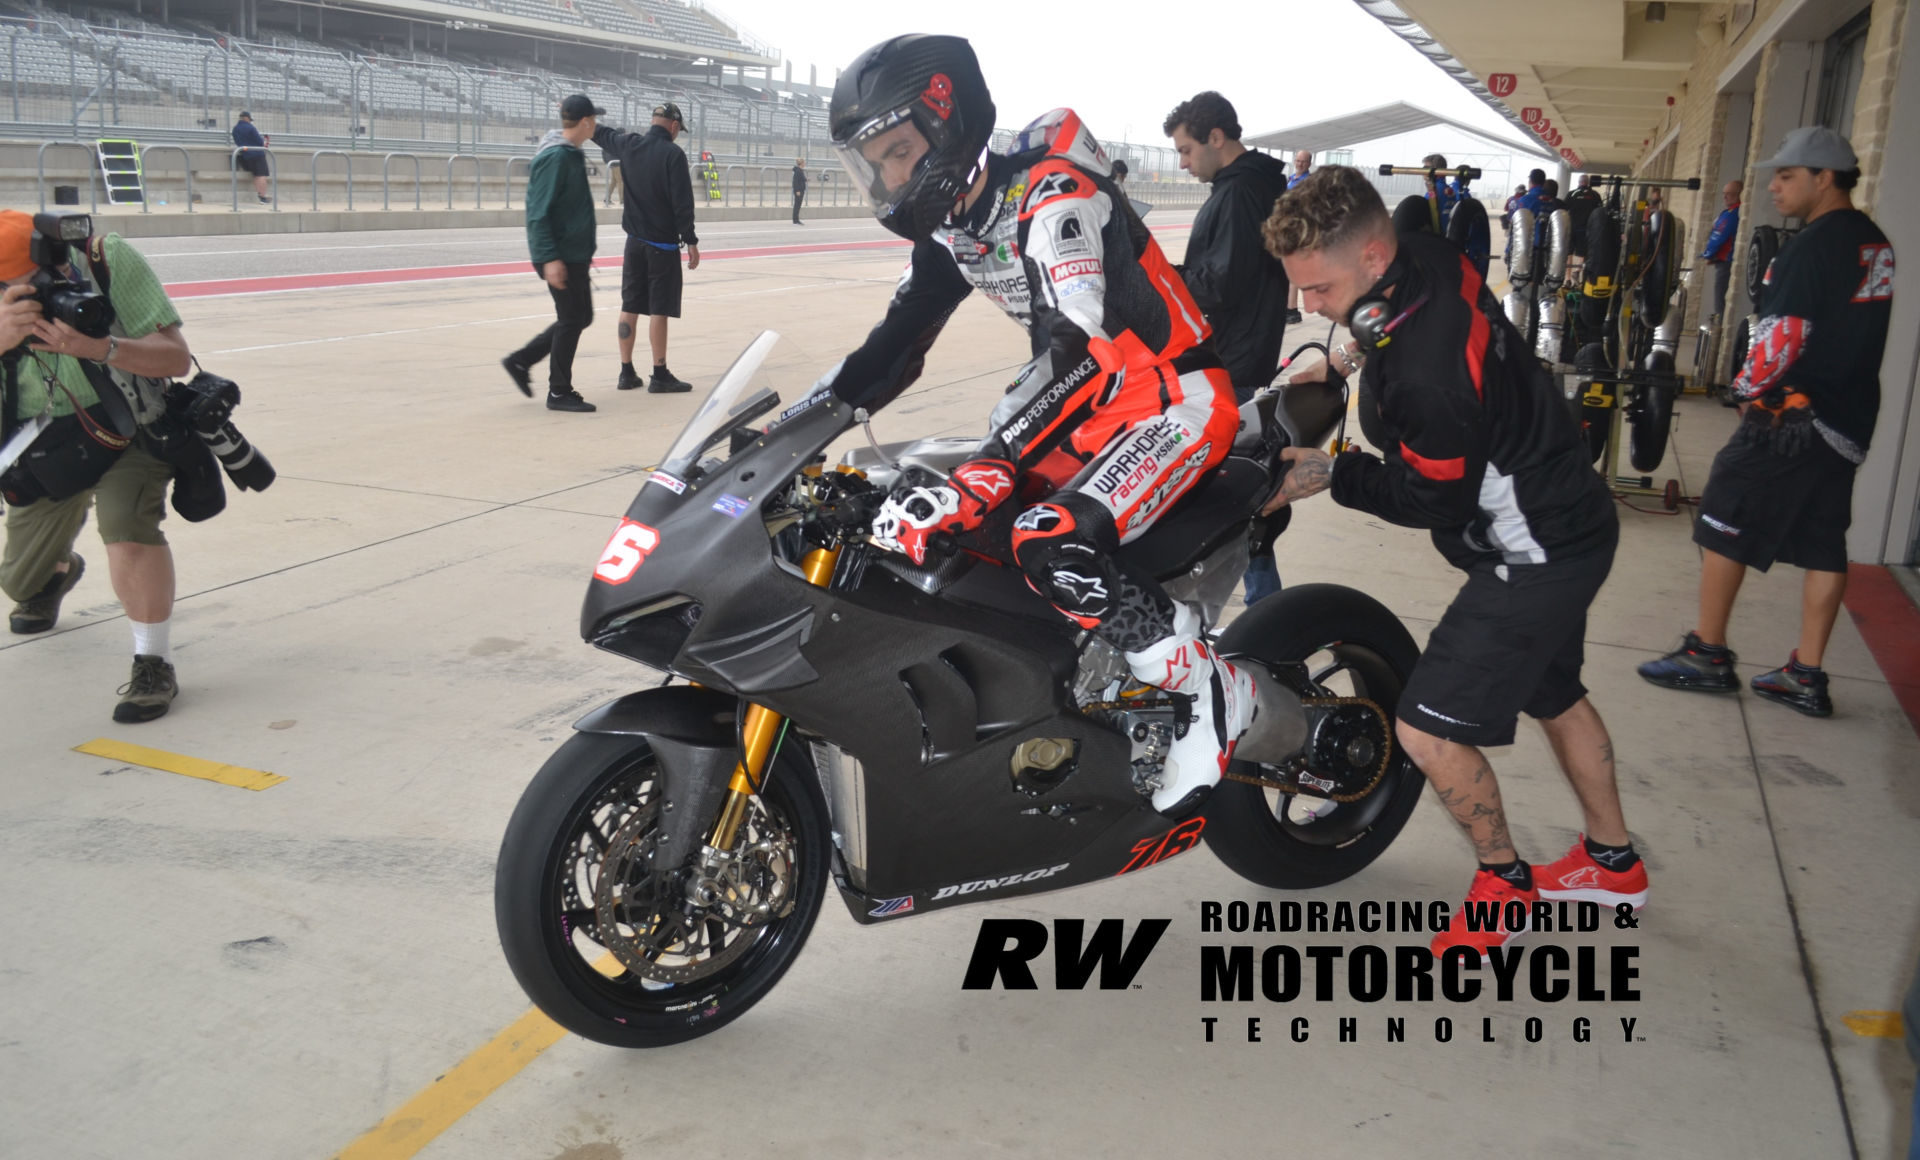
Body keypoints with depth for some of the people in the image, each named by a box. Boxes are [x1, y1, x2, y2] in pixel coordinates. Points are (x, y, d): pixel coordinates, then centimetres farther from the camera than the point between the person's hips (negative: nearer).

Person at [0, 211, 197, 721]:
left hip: (129, 431, -3)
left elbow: (177, 358, -27)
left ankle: (154, 665, -18)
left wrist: (95, 347, -45)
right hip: (43, 444, 3)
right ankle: (61, 568, 57)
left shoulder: (108, 260, -26)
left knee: (125, 521, -33)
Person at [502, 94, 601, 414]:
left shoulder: (572, 154, 12)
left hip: (575, 253, 10)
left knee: (579, 317, 15)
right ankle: (559, 392, 8)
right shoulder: (554, 157, -17)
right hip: (561, 256, -10)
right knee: (571, 320, -3)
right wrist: (549, 258, -25)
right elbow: (539, 213, -21)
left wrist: (584, 255, 23)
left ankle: (521, 361, 23)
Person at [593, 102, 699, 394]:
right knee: (659, 310, -3)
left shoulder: (629, 144, 5)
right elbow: (682, 203, -17)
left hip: (634, 240, 6)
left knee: (630, 307, 10)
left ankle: (627, 372, 16)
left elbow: (600, 132, 25)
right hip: (663, 243, -6)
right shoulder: (673, 154, -13)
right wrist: (691, 241, -11)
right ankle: (660, 376, 0)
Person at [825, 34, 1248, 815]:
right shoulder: (949, 224, 4)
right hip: (1095, 398, 9)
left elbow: (1078, 347, -36)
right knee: (968, 528, 2)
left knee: (1050, 544, -29)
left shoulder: (1053, 194, -24)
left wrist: (987, 474, -46)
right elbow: (896, 342, 6)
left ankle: (1213, 691, -12)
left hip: (1178, 398, -9)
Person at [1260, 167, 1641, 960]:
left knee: (1428, 730, -7)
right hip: (1569, 522, 10)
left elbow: (1434, 501, -22)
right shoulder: (1429, 257, -8)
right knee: (1552, 692, 26)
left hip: (1534, 557, -10)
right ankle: (1612, 862, 46)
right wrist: (1357, 353, 5)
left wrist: (1329, 474, -19)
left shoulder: (1428, 377, -37)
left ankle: (1504, 880, 17)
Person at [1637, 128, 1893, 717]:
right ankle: (1807, 677, 14)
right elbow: (1852, 330, 17)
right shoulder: (1876, 244, 12)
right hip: (1849, 420, 9)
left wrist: (1750, 387, -4)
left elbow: (1782, 336, -20)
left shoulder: (1813, 245, -16)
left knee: (1723, 525, 3)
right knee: (1823, 545, 9)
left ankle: (1707, 654, 9)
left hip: (1790, 416, -9)